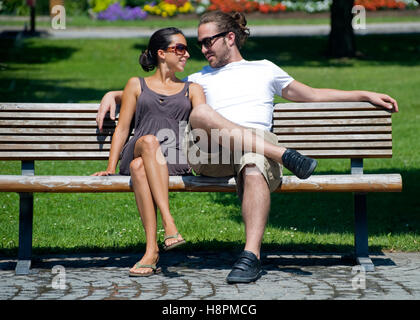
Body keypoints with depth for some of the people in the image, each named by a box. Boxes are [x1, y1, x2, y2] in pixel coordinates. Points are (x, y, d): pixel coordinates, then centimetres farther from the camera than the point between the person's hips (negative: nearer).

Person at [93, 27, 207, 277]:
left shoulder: (192, 90, 27)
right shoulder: (137, 85, 26)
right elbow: (122, 128, 19)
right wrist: (111, 166, 5)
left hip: (175, 158, 0)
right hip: (136, 152, 0)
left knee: (139, 166, -37)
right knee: (149, 141, -39)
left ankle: (152, 251, -48)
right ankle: (169, 225, -50)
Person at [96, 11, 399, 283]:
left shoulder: (264, 69, 30)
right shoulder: (200, 79, 33)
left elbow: (311, 94, 29)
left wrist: (366, 95, 24)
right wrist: (113, 94, 19)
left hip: (260, 144, -1)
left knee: (254, 169, -40)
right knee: (199, 113, -34)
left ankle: (251, 255, -49)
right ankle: (283, 155, -35)